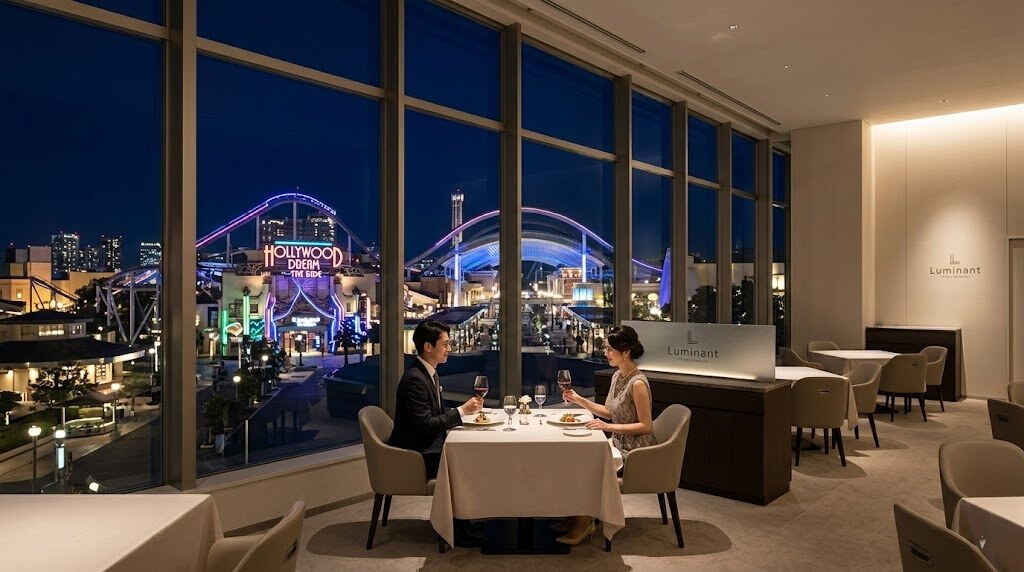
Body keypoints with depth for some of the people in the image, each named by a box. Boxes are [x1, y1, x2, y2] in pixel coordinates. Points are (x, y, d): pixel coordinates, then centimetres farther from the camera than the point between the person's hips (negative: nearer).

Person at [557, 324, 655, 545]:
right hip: (618, 444, 9)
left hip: (634, 452, -9)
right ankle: (576, 515, 12)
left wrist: (608, 427, -25)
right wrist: (579, 400, 3)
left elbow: (645, 426, -21)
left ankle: (584, 522, 6)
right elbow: (609, 411, 14)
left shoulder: (638, 383, -22)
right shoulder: (617, 376, 5)